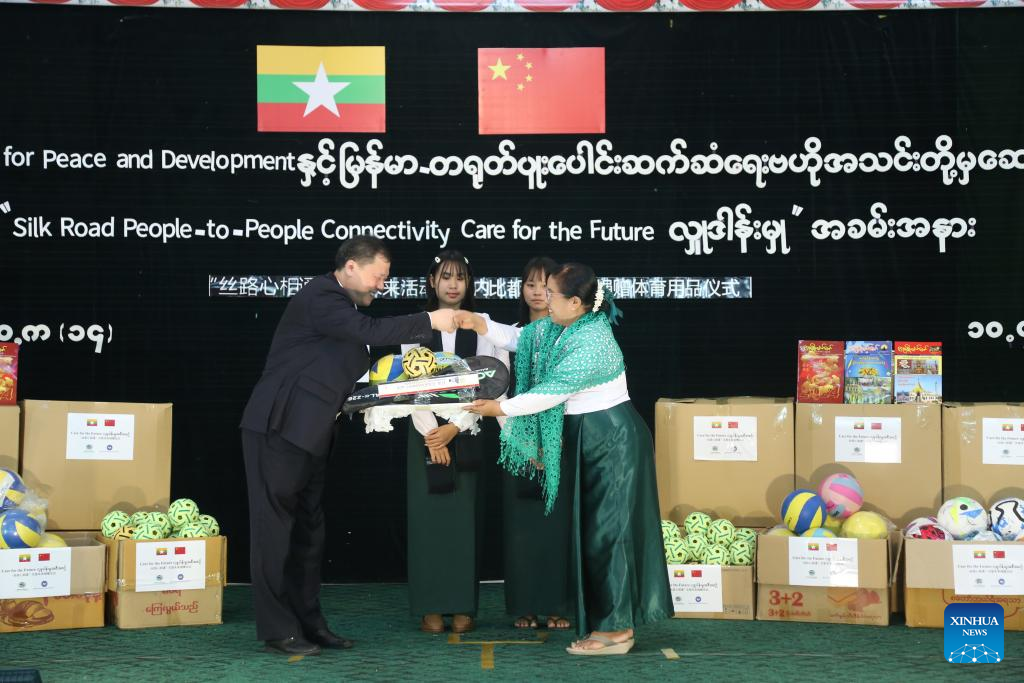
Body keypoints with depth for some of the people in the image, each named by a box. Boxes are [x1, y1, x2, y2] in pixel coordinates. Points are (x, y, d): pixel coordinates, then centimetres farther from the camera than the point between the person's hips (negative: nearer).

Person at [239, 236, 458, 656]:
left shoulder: (342, 305, 18)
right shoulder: (319, 296, -13)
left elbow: (352, 371, 22)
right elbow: (369, 331, -27)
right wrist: (429, 321, -21)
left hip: (308, 433, 10)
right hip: (279, 428, -10)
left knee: (308, 530, 12)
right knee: (275, 527, -4)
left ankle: (308, 623, 18)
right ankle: (277, 630, 0)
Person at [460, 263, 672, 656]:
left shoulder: (592, 345, -25)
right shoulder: (559, 327, 4)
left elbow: (549, 393, -22)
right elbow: (519, 339, 15)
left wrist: (498, 408, -12)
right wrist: (481, 325, 1)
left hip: (613, 442, -10)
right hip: (593, 441, 10)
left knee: (607, 530, -4)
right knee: (597, 529, 12)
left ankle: (615, 630, 4)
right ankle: (617, 621, 20)